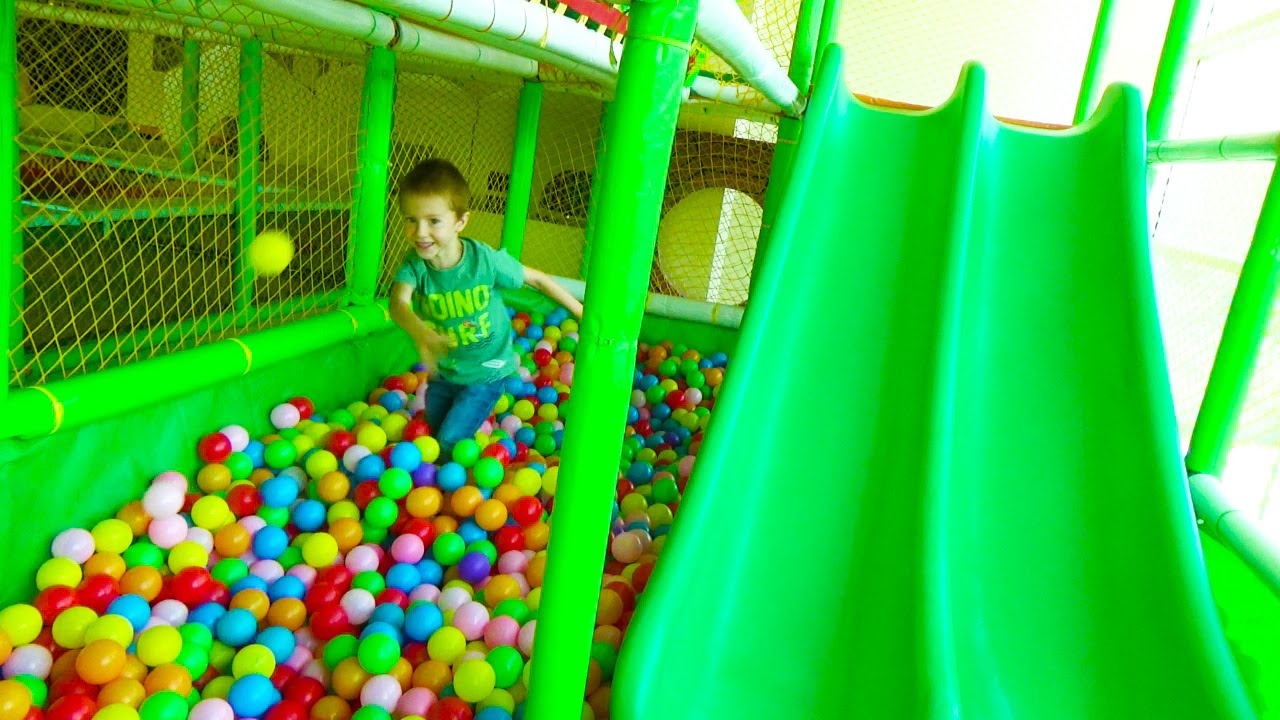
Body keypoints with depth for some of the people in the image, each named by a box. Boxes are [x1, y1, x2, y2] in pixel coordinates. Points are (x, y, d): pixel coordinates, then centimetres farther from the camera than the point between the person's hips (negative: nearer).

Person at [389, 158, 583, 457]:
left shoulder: (486, 259, -26)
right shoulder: (414, 265, -20)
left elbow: (536, 278, -11)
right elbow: (398, 302, -39)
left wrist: (581, 311, -5)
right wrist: (421, 334, -61)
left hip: (487, 373, -4)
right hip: (443, 373, 4)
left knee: (451, 441, -8)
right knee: (432, 438, 23)